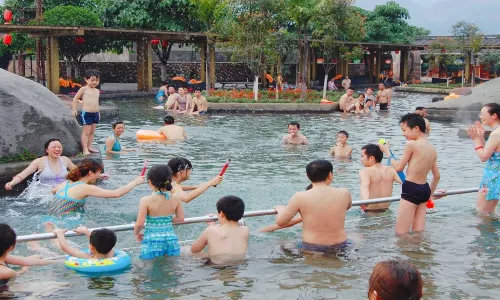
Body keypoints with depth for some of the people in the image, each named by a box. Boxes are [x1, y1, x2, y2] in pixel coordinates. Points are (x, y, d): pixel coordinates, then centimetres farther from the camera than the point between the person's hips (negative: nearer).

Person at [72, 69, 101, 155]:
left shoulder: (97, 91, 13)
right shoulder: (84, 89, -5)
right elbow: (75, 98, 0)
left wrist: (98, 113, 23)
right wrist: (74, 109, -4)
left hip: (95, 113, 6)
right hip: (86, 113, -6)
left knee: (92, 132, 11)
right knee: (86, 132, -4)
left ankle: (89, 147, 19)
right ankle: (85, 149, -2)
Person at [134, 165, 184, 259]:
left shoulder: (146, 201, -13)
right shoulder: (176, 198, -3)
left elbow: (139, 224, -13)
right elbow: (180, 218, 8)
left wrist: (136, 233, 8)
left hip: (152, 241, -3)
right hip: (171, 240, 3)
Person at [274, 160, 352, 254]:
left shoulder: (300, 197, -13)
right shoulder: (344, 193, -6)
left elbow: (280, 222, -6)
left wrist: (280, 209, 15)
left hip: (311, 249, -2)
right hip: (340, 248, 2)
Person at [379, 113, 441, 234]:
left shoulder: (411, 144, -13)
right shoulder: (432, 148, 11)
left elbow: (399, 167, -6)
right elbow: (437, 176, 17)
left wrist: (387, 151, 8)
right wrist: (430, 194, 29)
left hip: (411, 189, -8)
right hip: (425, 189, 8)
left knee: (401, 233, -6)